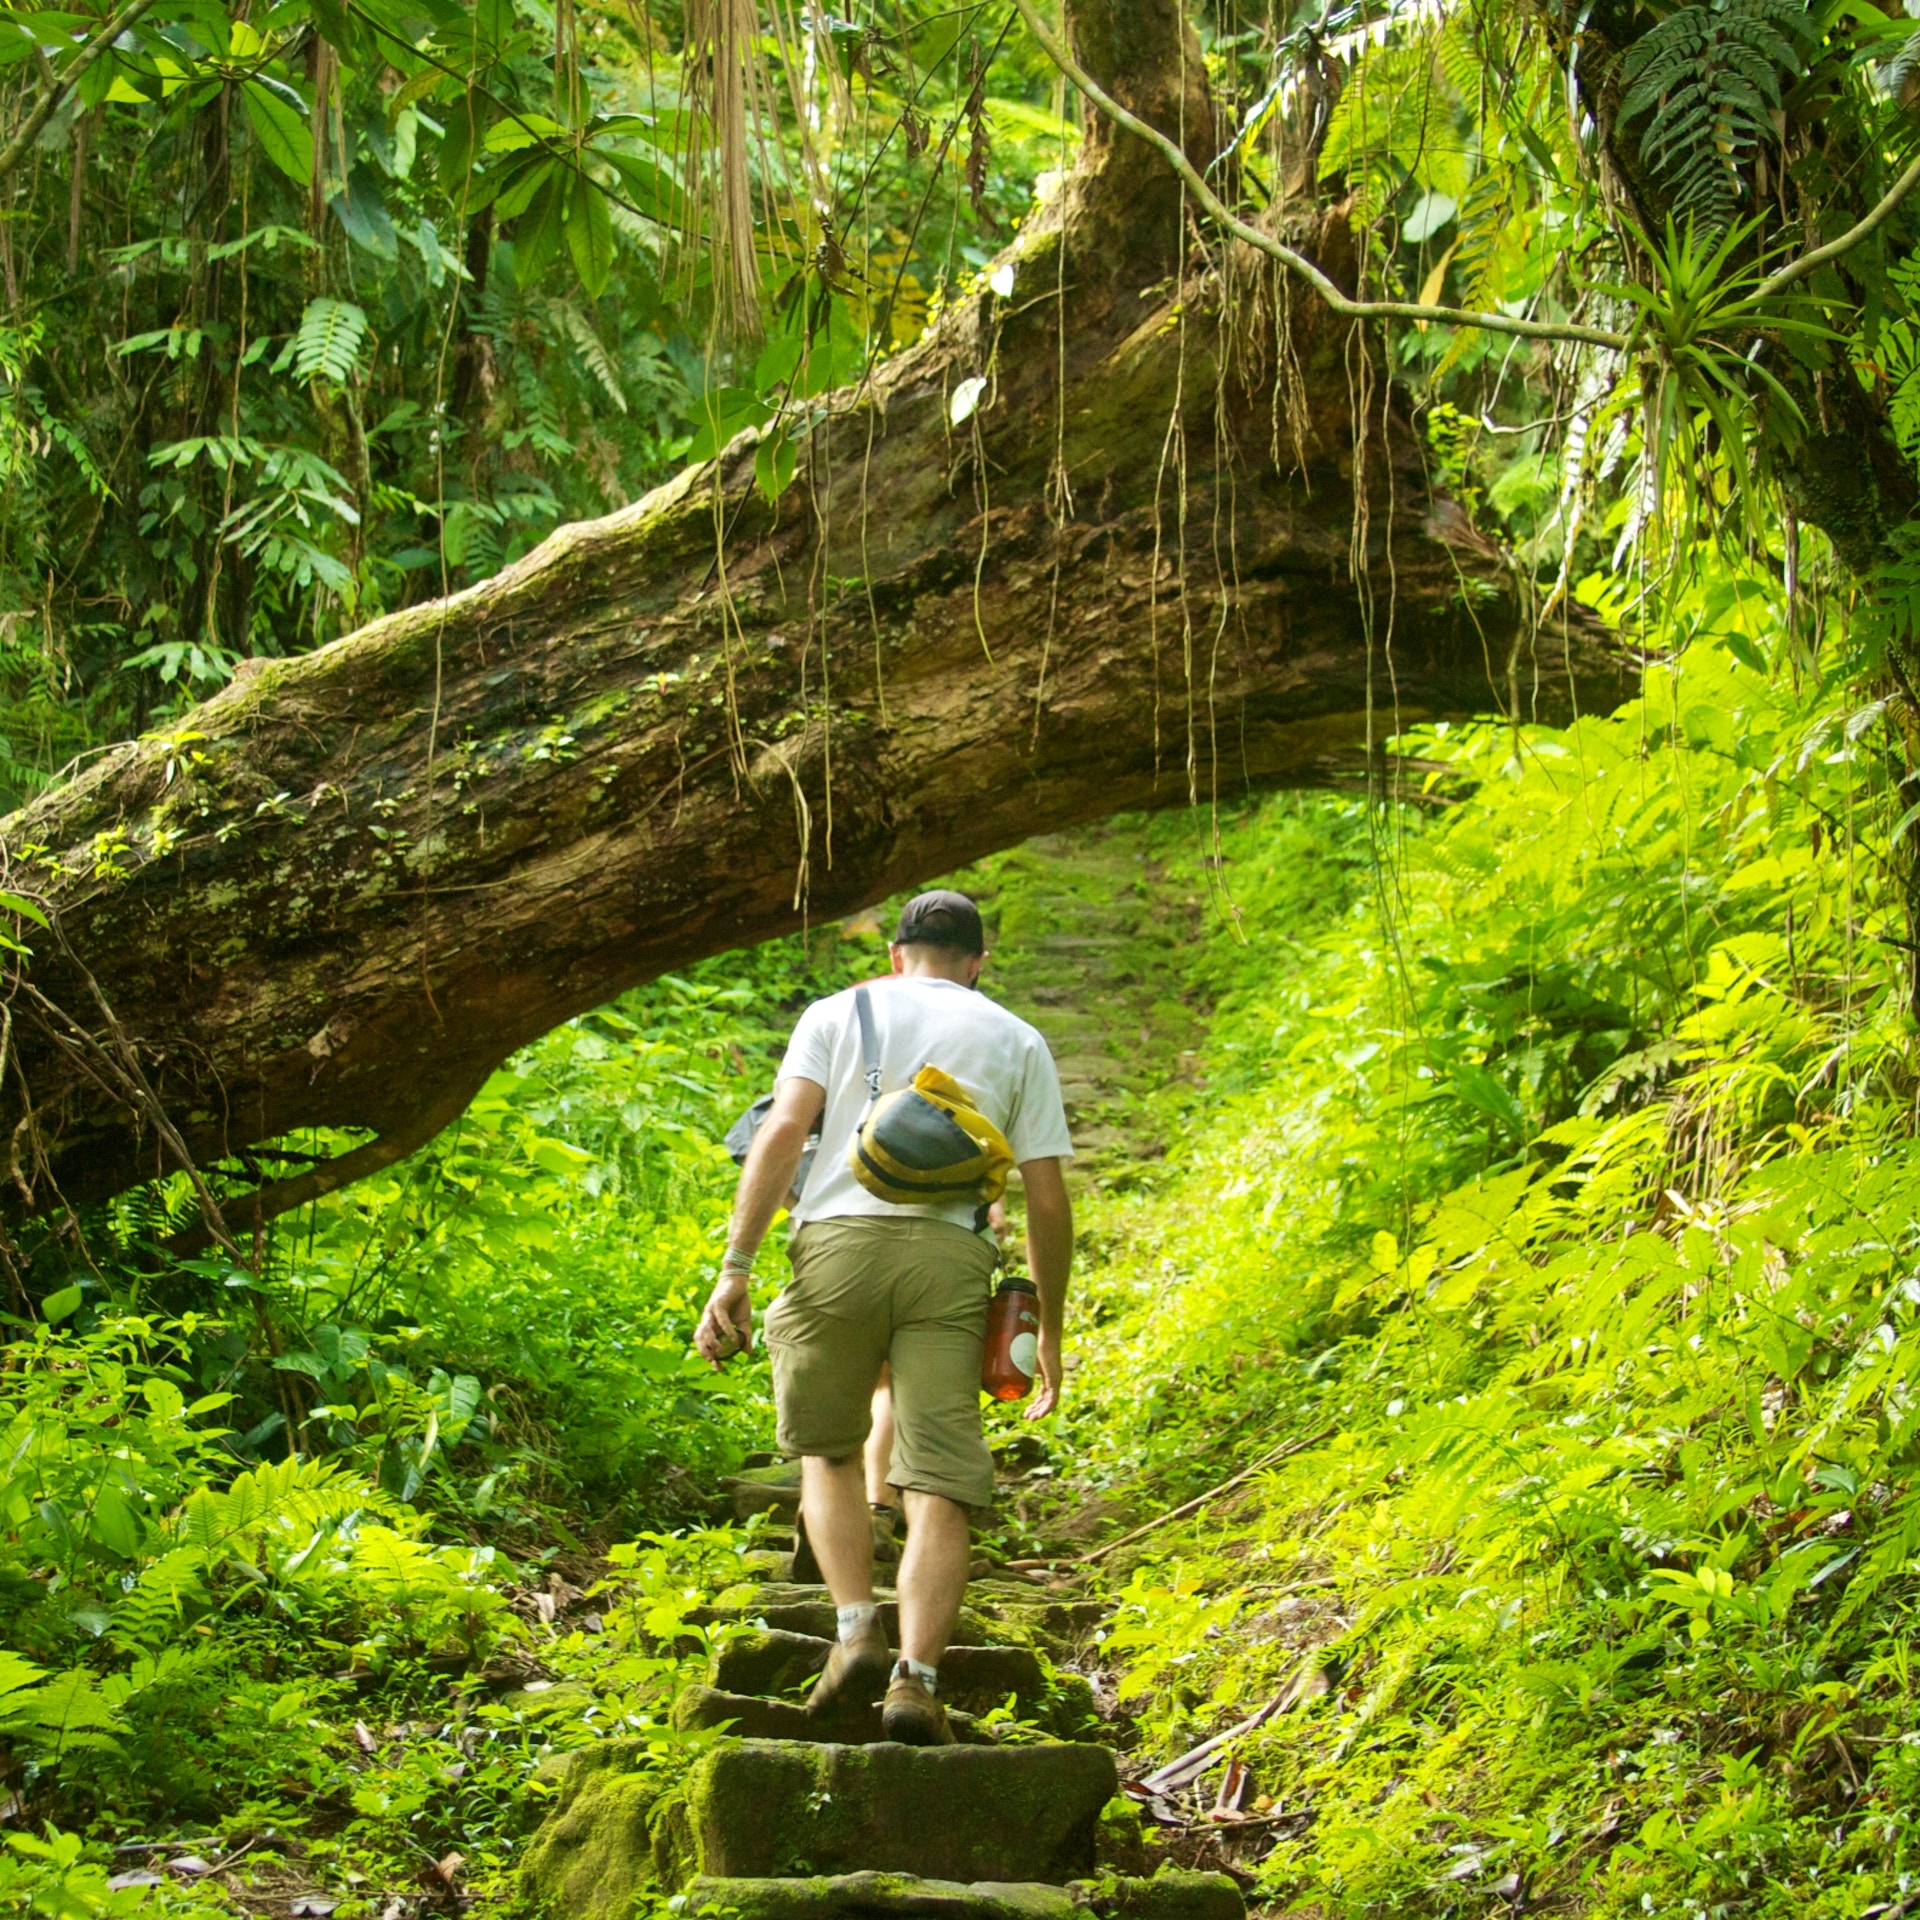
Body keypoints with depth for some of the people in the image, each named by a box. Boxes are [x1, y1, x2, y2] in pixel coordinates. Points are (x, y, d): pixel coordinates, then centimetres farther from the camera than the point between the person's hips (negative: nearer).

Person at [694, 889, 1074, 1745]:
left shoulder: (838, 1014, 18)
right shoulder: (1016, 1041, 20)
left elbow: (783, 1130, 1)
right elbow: (1047, 1201, 13)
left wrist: (735, 1269, -5)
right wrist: (1048, 1331, 20)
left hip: (840, 1239, 0)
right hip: (950, 1256, 0)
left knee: (828, 1448, 18)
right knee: (938, 1484, -3)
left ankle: (857, 1628, 1)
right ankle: (917, 1676, -16)